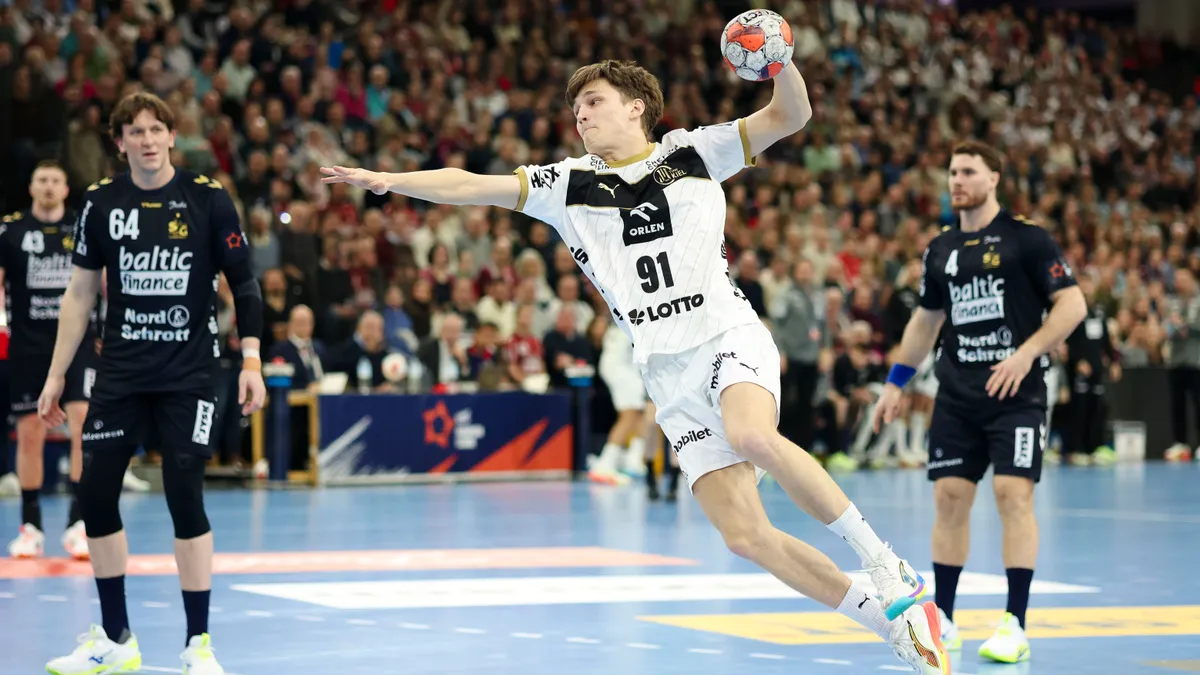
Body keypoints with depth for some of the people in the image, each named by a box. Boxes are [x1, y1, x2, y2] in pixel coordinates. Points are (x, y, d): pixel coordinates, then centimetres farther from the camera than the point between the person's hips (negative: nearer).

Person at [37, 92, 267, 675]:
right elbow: (80, 292, 9)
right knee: (95, 493, 1)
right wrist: (56, 375, 8)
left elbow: (243, 282, -1)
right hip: (121, 374, 3)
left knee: (184, 496, -10)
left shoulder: (208, 199, -5)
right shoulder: (101, 202, 2)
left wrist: (251, 360, -9)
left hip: (189, 374, -3)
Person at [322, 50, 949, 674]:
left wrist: (780, 60, -14)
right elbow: (470, 186, 8)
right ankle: (893, 622, 3)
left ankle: (885, 563, -24)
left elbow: (791, 114, 5)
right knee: (744, 535, -9)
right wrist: (388, 180, -4)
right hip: (667, 376, 3)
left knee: (752, 435, -37)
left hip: (728, 336, -3)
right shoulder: (569, 183, 14)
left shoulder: (691, 153, 8)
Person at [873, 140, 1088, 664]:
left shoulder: (1026, 239, -4)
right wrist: (896, 381, 21)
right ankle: (942, 619, 14)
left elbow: (1072, 304, -7)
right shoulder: (940, 249, 12)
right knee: (949, 497, 3)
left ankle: (1016, 626, -8)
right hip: (957, 395, 5)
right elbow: (925, 320, 23)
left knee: (1013, 493, -13)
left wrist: (1026, 354, -18)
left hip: (1016, 392, -5)